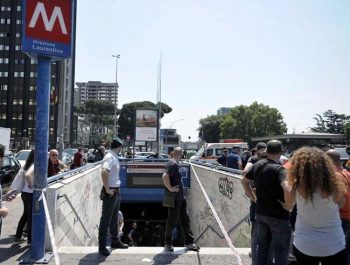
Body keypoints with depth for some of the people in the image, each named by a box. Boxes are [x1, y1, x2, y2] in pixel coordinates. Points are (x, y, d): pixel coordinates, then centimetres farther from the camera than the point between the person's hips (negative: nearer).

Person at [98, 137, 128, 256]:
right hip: (110, 192, -10)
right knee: (106, 220, 0)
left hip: (116, 190, 10)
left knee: (114, 218, 20)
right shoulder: (110, 157, -19)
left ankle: (115, 241, 33)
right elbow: (104, 172, -35)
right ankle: (102, 246, 10)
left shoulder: (114, 157, 11)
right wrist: (107, 189, -28)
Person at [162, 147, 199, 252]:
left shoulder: (174, 164, 14)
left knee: (185, 219, 14)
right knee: (172, 220, 1)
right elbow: (165, 176, -31)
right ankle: (168, 244, 16)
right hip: (174, 198, -10)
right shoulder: (173, 164, -17)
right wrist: (170, 188, -24)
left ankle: (189, 242, 23)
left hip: (180, 197, 10)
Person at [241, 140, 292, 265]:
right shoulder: (279, 169, -20)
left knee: (262, 246, 19)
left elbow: (244, 181, 16)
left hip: (260, 212, 6)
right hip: (278, 215, -6)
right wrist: (289, 205, -20)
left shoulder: (257, 165, 2)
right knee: (280, 252, 10)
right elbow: (288, 189, -37)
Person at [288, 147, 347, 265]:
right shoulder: (334, 186, -17)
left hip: (303, 245, 1)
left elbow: (289, 200, 3)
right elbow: (340, 204, 3)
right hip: (334, 246, 0)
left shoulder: (297, 187, -17)